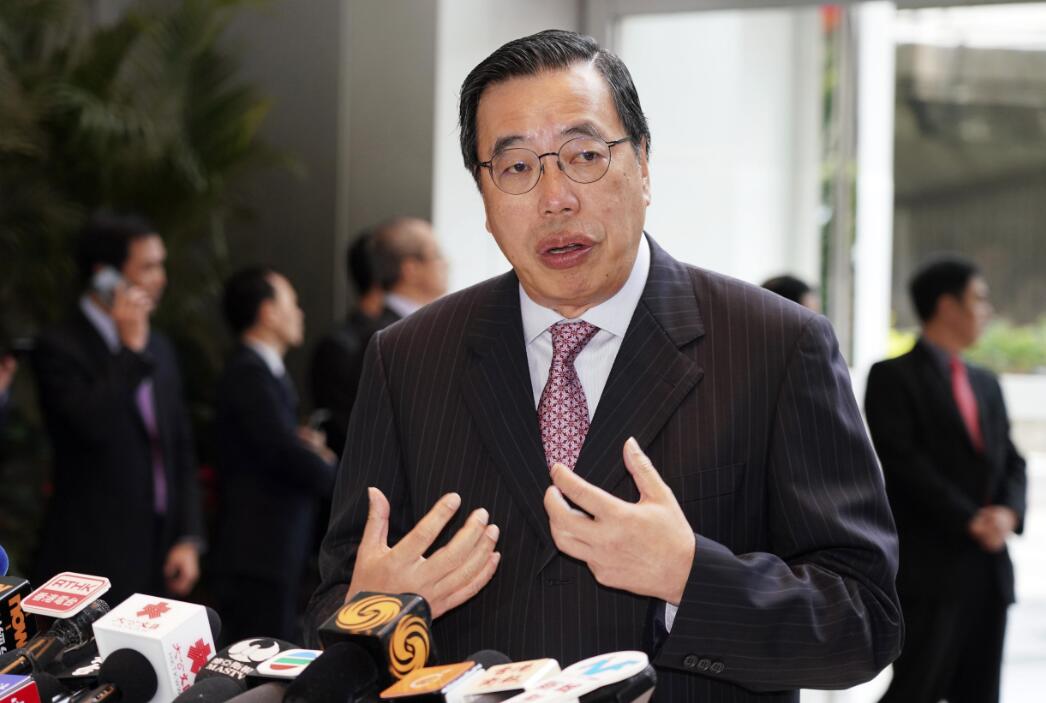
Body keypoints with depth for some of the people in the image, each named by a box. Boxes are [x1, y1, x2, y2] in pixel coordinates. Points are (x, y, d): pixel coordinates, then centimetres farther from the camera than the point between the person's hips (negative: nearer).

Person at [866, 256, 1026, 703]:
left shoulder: (985, 384, 19)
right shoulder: (894, 377, -3)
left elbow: (1010, 461, 16)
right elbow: (903, 461, -12)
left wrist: (1009, 510, -6)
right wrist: (970, 520, -16)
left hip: (988, 567, 7)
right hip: (929, 565, -7)